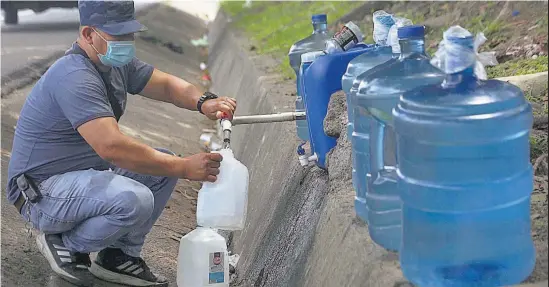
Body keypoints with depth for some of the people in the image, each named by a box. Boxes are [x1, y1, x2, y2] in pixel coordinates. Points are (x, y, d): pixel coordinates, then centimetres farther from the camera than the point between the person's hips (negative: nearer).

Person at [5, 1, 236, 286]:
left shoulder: (117, 62, 4)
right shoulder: (75, 77, -27)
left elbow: (166, 84, 10)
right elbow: (112, 147, -36)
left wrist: (203, 102, -13)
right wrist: (184, 168, -32)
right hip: (42, 193, -10)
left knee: (164, 164, 3)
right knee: (134, 200, -32)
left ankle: (118, 256, 9)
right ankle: (67, 246, -4)